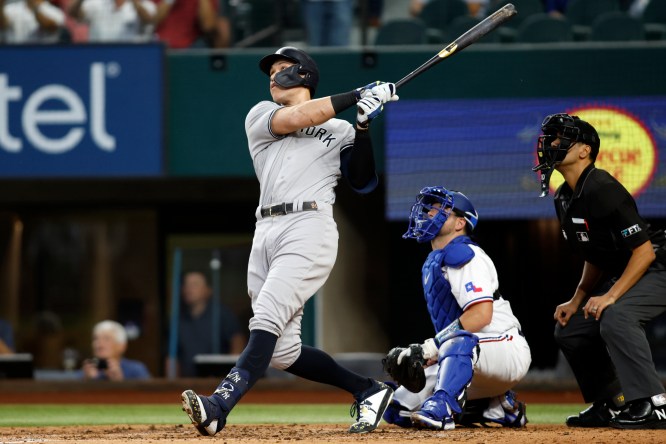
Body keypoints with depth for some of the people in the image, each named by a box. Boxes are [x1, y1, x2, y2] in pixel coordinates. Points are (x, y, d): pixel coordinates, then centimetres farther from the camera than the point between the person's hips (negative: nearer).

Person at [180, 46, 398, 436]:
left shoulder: (339, 132, 17)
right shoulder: (260, 116, 21)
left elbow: (362, 182, 5)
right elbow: (295, 118, 0)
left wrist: (363, 126, -6)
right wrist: (359, 95, -1)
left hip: (310, 227, -5)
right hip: (266, 232, 5)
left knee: (267, 320, -23)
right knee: (283, 352, 0)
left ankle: (218, 409, -37)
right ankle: (368, 391, 15)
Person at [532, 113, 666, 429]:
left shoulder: (603, 190, -24)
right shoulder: (564, 199, 6)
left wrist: (611, 296, -29)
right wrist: (577, 301, 8)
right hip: (620, 273, 10)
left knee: (615, 317, -34)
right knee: (569, 329, 8)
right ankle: (610, 406, 17)